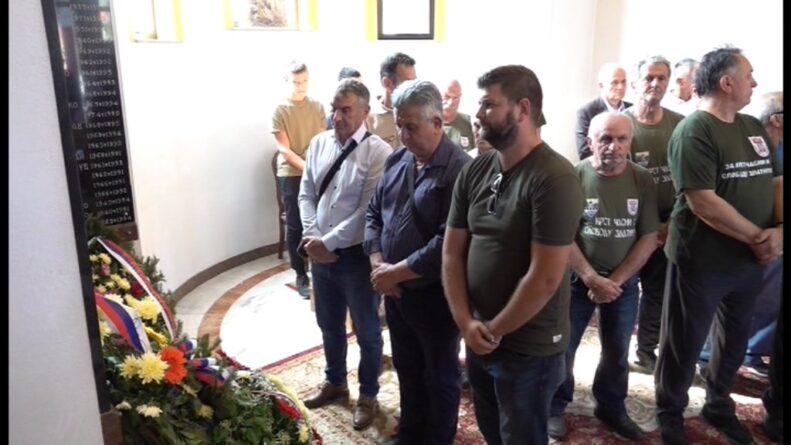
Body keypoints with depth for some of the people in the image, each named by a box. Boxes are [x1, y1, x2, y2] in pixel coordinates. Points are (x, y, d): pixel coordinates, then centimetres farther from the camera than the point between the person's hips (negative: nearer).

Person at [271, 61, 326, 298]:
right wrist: (306, 167, -17)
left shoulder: (317, 106, 6)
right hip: (291, 175, -2)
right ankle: (301, 275, 13)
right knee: (295, 226, 3)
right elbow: (284, 149, -6)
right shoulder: (280, 110, -2)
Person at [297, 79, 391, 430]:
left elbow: (367, 211, -19)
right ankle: (334, 382, 46)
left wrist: (328, 242, -17)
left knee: (367, 331, 13)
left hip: (358, 256, -5)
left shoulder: (378, 152, -16)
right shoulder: (318, 144, 3)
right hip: (320, 254, 6)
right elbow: (306, 195, 6)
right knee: (329, 325, 22)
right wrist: (311, 237, -8)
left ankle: (368, 395, 35)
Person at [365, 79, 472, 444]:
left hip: (435, 293, -7)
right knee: (406, 368, 23)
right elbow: (373, 213, 11)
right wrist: (377, 263, -5)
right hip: (394, 289, 7)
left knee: (440, 376, 14)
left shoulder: (459, 169, -19)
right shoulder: (396, 161, 4)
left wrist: (397, 272, -19)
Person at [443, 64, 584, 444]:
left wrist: (494, 330, -12)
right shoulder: (473, 171, 1)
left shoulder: (554, 179, -19)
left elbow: (544, 278, -22)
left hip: (527, 349, -6)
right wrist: (466, 324, -7)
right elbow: (452, 252, 3)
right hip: (477, 340, 6)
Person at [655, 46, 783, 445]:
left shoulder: (754, 127, 9)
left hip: (751, 261, 8)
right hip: (702, 262, -8)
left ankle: (719, 406, 42)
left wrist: (779, 230, -10)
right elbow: (703, 203, -22)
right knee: (685, 344, 8)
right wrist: (758, 237, -16)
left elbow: (775, 182, 8)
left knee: (734, 340, 21)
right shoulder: (694, 131, -16)